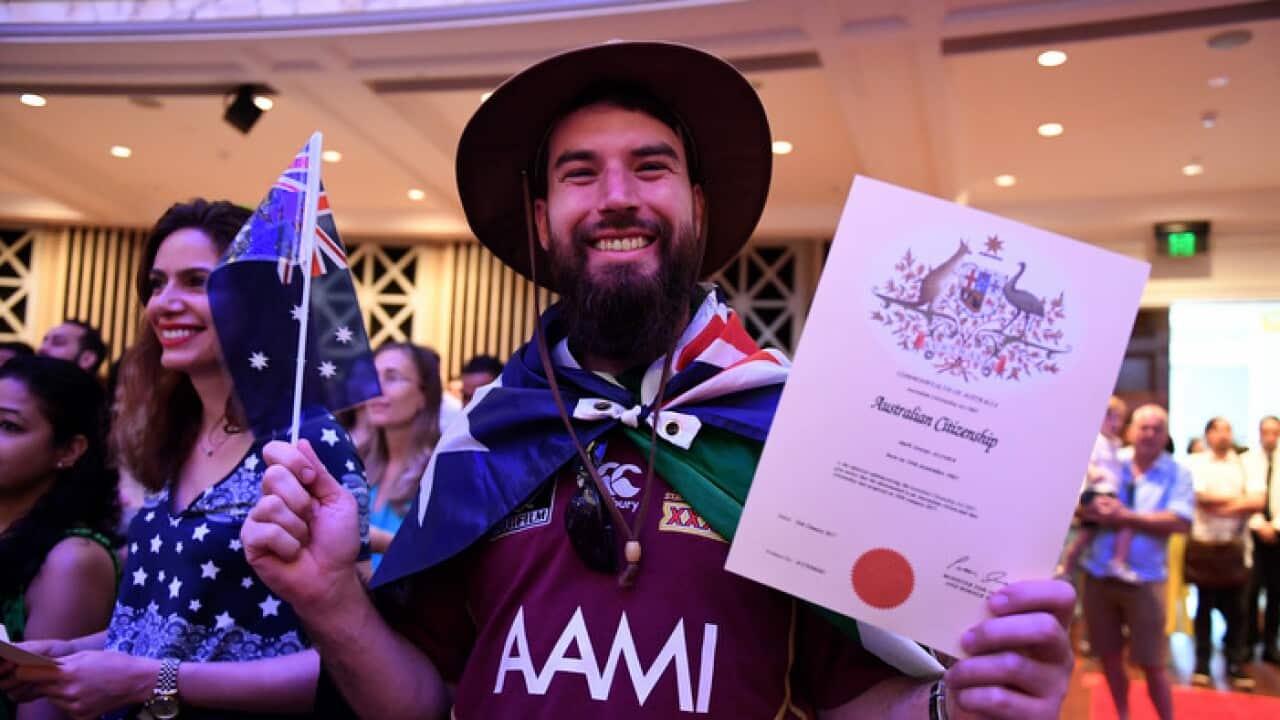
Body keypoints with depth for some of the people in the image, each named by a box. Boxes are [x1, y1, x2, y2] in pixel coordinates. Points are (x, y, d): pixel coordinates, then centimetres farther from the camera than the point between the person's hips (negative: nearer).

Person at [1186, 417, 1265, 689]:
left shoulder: (1243, 465, 7)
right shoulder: (1195, 463, 0)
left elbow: (1258, 502, -5)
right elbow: (1200, 496, -14)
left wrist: (1219, 506, -12)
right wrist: (1237, 499, -5)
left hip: (1233, 547, 2)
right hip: (1203, 546, -2)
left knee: (1235, 609, 4)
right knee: (1204, 607, 7)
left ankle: (1236, 667, 15)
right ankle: (1202, 665, 16)